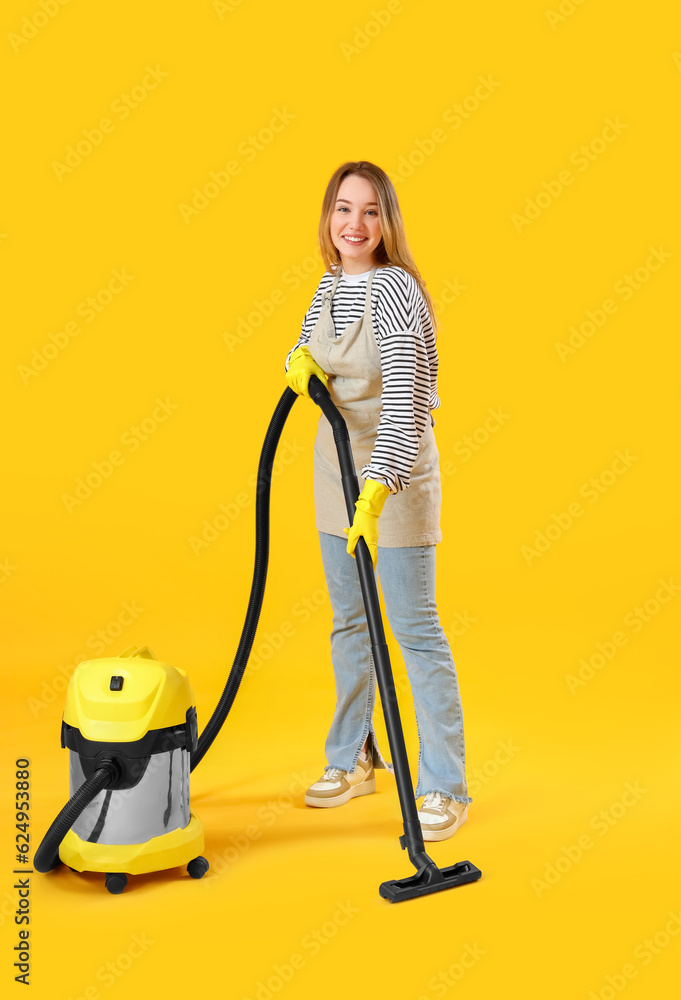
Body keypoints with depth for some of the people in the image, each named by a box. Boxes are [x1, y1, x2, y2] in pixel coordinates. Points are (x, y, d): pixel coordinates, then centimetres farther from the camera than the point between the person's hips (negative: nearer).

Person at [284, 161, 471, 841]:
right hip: (336, 462, 8)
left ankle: (445, 789, 9)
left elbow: (405, 400, -32)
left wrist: (375, 492, -43)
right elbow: (308, 345, 22)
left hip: (392, 470, -8)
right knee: (348, 619, 16)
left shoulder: (393, 289, -20)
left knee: (414, 629, -3)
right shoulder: (332, 284, 4)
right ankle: (354, 760, 32)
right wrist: (298, 358, -3)